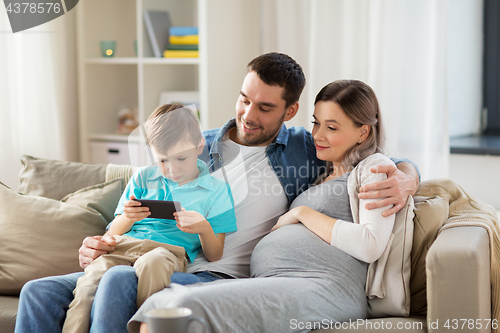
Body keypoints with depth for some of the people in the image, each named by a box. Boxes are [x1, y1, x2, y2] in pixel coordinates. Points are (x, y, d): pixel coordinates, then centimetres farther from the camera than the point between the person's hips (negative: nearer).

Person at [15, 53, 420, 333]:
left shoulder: (304, 149, 9)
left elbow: (395, 163, 10)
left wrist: (404, 182, -16)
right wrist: (103, 242, 2)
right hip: (163, 267, 6)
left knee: (122, 280, -34)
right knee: (40, 294, -9)